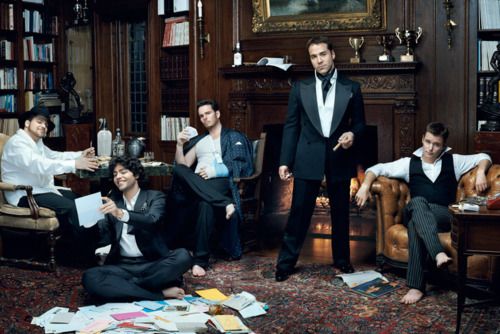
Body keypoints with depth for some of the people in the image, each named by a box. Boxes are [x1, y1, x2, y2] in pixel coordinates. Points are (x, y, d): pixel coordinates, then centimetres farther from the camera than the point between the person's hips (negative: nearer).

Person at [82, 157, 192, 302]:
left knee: (182, 256, -30)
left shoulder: (155, 197, 7)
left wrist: (121, 213, -32)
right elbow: (105, 238, 7)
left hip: (153, 264, -1)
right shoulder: (112, 201, 16)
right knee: (90, 278, -28)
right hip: (122, 266, 2)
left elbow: (152, 221, -15)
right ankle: (160, 294, -26)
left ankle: (123, 287, -21)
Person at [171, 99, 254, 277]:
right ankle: (226, 204, -41)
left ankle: (201, 260, -38)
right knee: (178, 170, -32)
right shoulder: (198, 141, 31)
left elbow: (242, 165, 1)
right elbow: (182, 165, 21)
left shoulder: (234, 137, 17)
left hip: (222, 182, -4)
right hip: (198, 185, 4)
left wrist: (216, 171, -12)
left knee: (206, 204, -41)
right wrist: (180, 145, 5)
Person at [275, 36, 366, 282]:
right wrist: (285, 161, -2)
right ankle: (285, 262, 7)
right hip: (308, 158, -1)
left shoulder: (351, 88, 5)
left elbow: (360, 122, 11)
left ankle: (341, 259, 27)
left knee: (340, 212, 11)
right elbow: (291, 126, 4)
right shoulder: (300, 88, 4)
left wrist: (352, 134, -13)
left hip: (339, 157, 1)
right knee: (299, 212, -1)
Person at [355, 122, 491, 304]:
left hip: (446, 216, -1)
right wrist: (365, 185, -4)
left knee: (415, 225, -36)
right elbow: (377, 169, 15)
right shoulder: (410, 163, 17)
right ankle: (439, 253, -53)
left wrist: (481, 172, 0)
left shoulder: (453, 161, 18)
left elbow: (484, 157, 22)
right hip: (415, 213, 1)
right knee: (418, 202, -38)